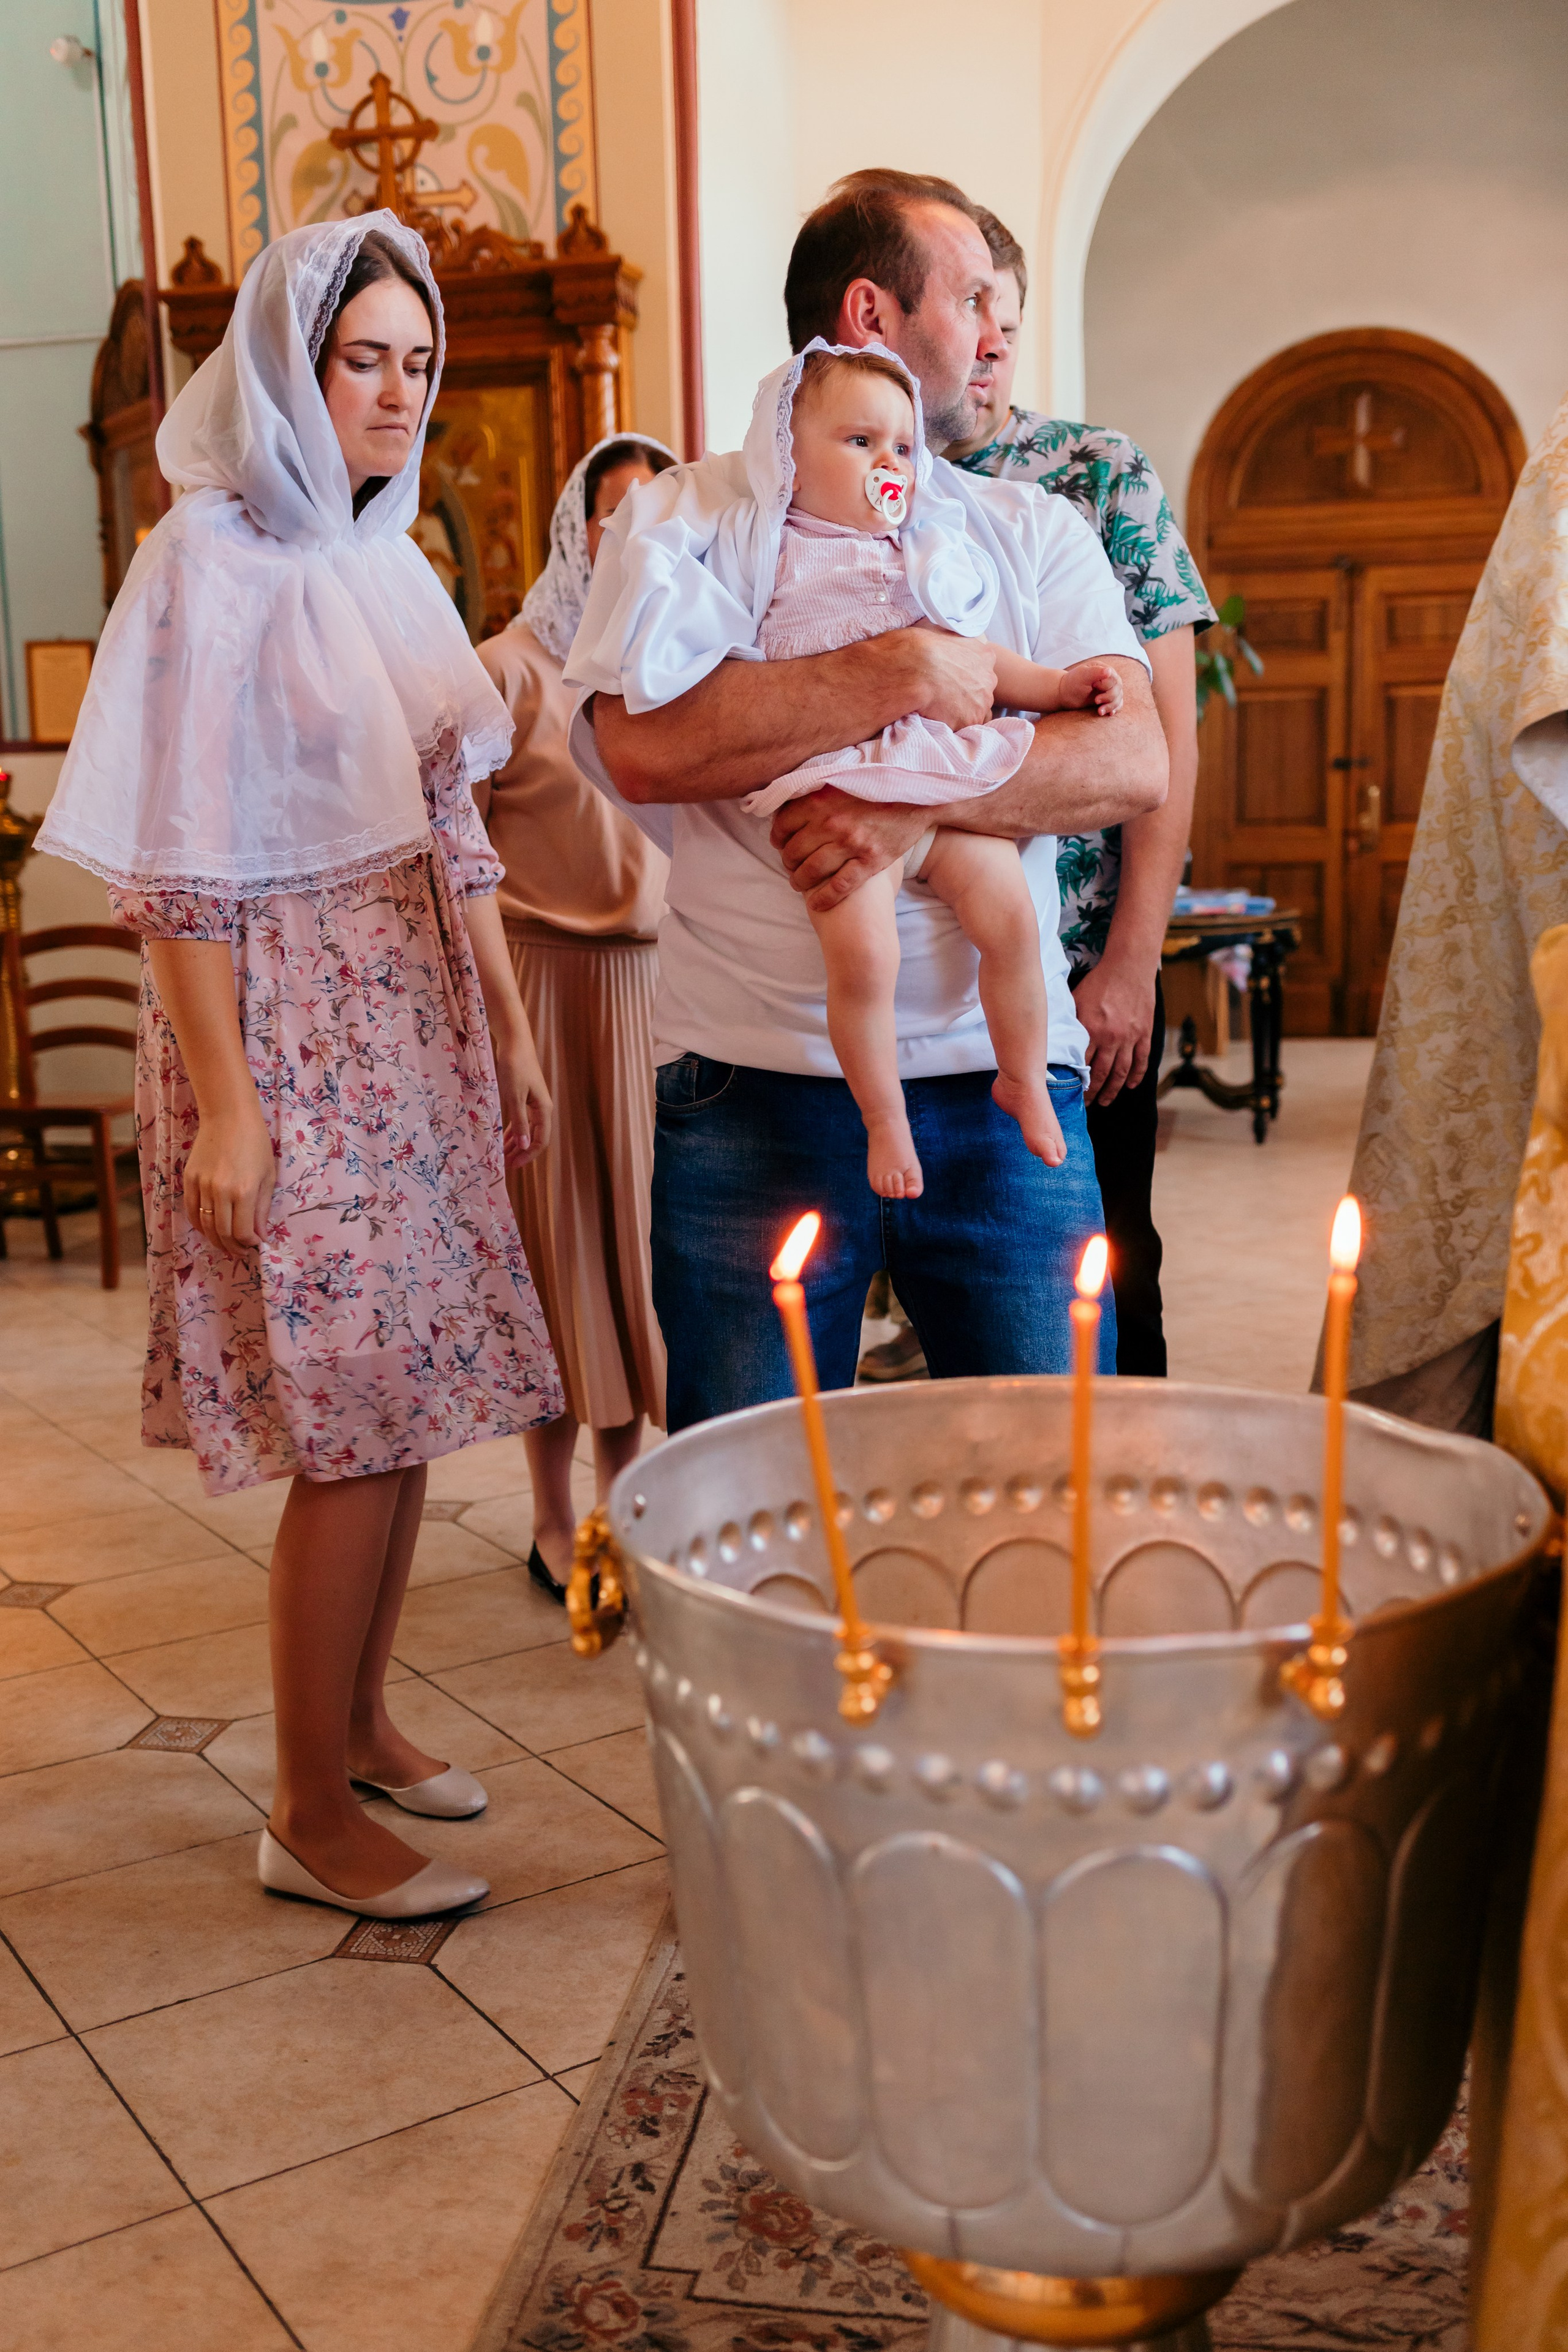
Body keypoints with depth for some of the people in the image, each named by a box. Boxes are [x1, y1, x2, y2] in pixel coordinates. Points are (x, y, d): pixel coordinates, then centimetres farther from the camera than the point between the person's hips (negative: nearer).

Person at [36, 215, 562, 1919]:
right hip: (288, 1027, -7)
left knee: (407, 1400, 11)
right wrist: (223, 1105, -17)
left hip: (414, 1022, 7)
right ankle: (310, 1815, 10)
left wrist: (509, 1026, 13)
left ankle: (358, 1722, 28)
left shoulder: (387, 555, 12)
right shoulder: (213, 563, -10)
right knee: (352, 1428, -5)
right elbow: (180, 867, -14)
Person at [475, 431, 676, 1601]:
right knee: (559, 1224, 2)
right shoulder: (513, 666, -4)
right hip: (554, 974, -4)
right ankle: (556, 1525, 13)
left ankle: (624, 1495, 22)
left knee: (639, 1219, 9)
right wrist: (476, 1004, -13)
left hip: (666, 975, 4)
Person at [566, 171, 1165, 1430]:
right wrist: (909, 674, -12)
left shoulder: (1036, 530, 13)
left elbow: (1134, 763, -2)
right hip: (752, 1081, -2)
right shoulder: (683, 513, 5)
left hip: (1002, 1084, 3)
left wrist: (912, 803, -17)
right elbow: (644, 748, -13)